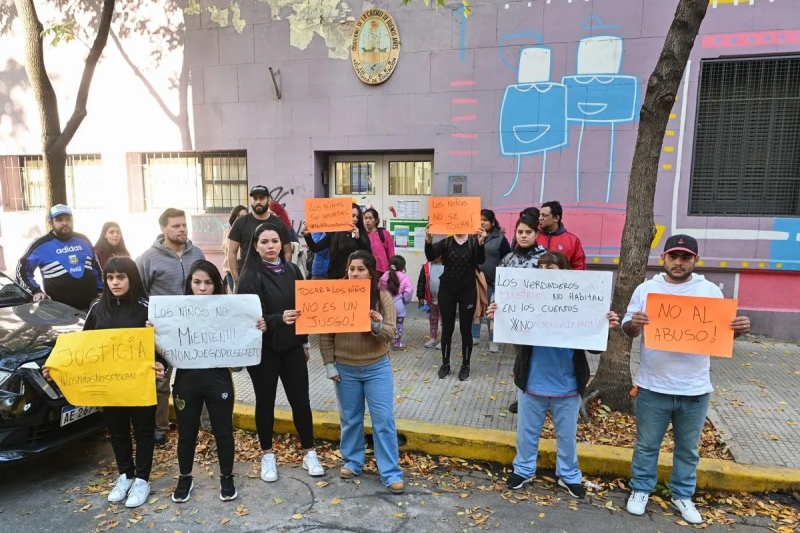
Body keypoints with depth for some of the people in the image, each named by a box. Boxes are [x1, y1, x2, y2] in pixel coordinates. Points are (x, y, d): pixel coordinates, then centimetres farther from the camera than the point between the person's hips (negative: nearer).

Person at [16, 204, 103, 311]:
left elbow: (96, 267, 18)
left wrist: (101, 291, 15)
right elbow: (22, 269, 2)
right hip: (61, 309, -4)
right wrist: (36, 291, -9)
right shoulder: (41, 245, -4)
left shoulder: (83, 240, 10)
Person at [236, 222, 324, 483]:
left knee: (300, 400, 7)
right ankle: (267, 456, 27)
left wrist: (305, 340, 13)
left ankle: (309, 454, 22)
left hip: (292, 346, 4)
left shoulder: (292, 270, 3)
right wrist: (279, 318, -35)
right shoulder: (250, 277, -11)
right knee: (265, 401, 10)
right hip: (263, 349, -3)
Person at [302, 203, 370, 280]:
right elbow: (315, 248, -3)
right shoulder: (334, 233, 3)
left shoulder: (362, 233, 4)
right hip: (336, 276, 0)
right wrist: (307, 235, -20)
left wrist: (358, 238, -20)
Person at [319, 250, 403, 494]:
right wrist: (330, 366, -5)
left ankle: (391, 473, 14)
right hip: (345, 369, 1)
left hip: (377, 368, -1)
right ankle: (352, 462, 35)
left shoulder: (383, 298, -8)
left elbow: (390, 335, -11)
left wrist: (378, 325, -31)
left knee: (384, 421, 3)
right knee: (350, 419, 16)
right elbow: (325, 335, -2)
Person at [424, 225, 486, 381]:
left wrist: (481, 244, -39)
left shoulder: (474, 242, -3)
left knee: (466, 329, 6)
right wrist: (428, 241, -35)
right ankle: (445, 363, 23)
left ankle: (465, 365, 20)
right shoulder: (446, 242, -1)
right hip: (447, 291, 1)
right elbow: (430, 257, -16)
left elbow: (481, 260, -20)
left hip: (468, 292, -1)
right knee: (447, 329, 9)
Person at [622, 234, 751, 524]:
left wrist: (739, 328, -16)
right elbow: (627, 328, 0)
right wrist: (634, 323, -22)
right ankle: (641, 490, 31)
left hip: (695, 389, 1)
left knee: (688, 448, 18)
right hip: (653, 387, -1)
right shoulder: (646, 289, -2)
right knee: (646, 445, 13)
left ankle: (682, 495, 36)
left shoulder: (710, 291, 0)